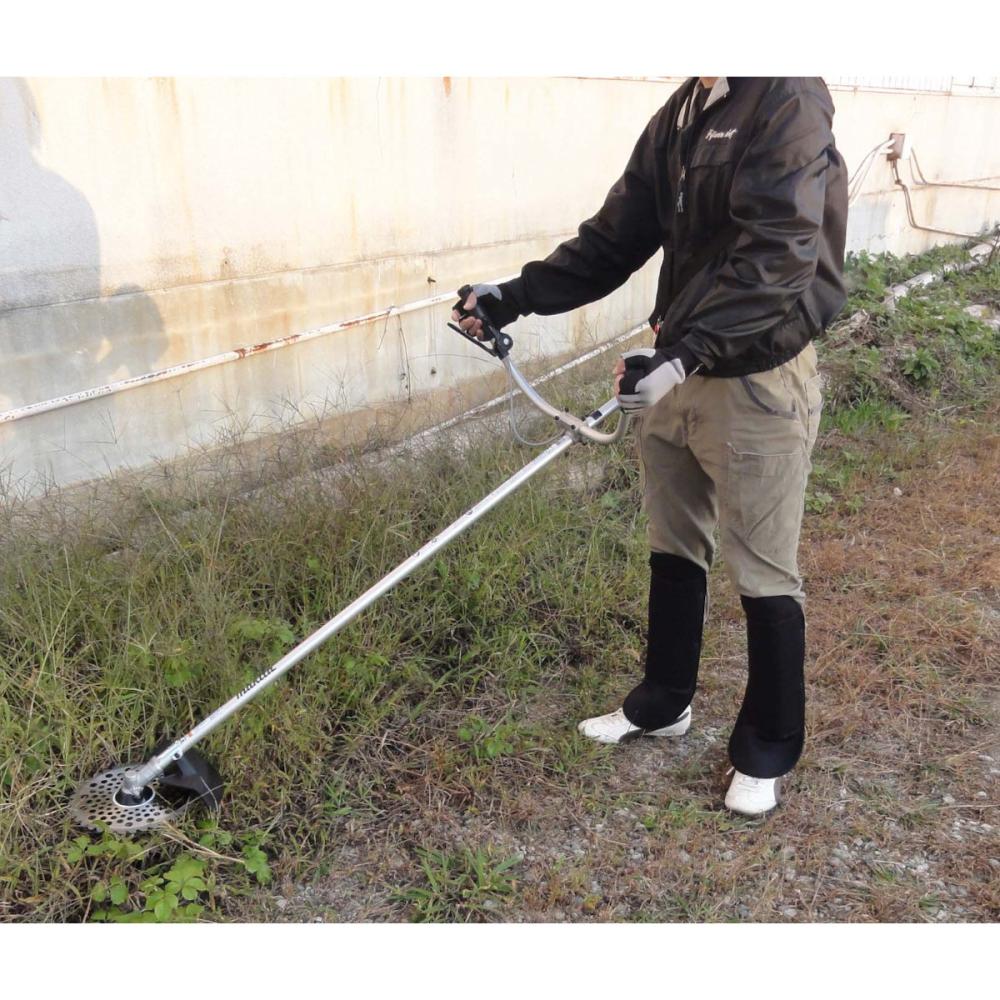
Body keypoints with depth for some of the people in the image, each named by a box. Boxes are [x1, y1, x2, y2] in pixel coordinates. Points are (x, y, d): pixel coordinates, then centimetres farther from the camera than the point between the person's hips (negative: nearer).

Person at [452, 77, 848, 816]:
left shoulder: (790, 102, -14)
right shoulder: (682, 112, 11)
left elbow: (777, 260, -25)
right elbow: (618, 236, 11)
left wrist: (685, 353, -36)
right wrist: (519, 296, 2)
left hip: (759, 384, -7)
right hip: (680, 371, 8)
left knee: (764, 575, 5)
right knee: (674, 551, 18)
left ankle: (768, 750, 25)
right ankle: (663, 703, 39)